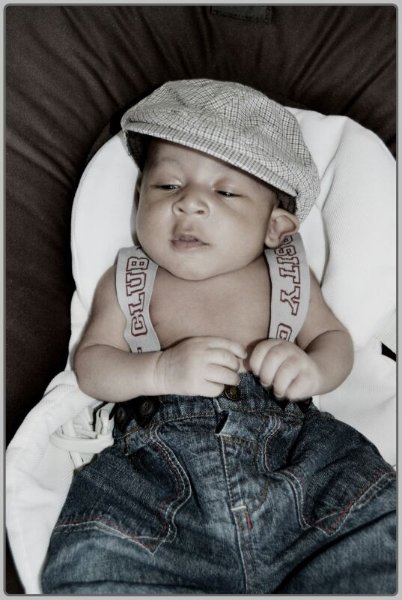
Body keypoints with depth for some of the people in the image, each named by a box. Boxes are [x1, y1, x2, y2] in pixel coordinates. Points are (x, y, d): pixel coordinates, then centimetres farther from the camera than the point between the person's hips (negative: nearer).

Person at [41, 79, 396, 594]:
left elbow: (335, 338, 17)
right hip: (158, 465, 0)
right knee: (93, 566, -25)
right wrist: (162, 370, -13)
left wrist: (313, 368, -9)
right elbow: (89, 364, 7)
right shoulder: (125, 282, 11)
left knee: (382, 529, -21)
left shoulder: (288, 276, 12)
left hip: (296, 452, 2)